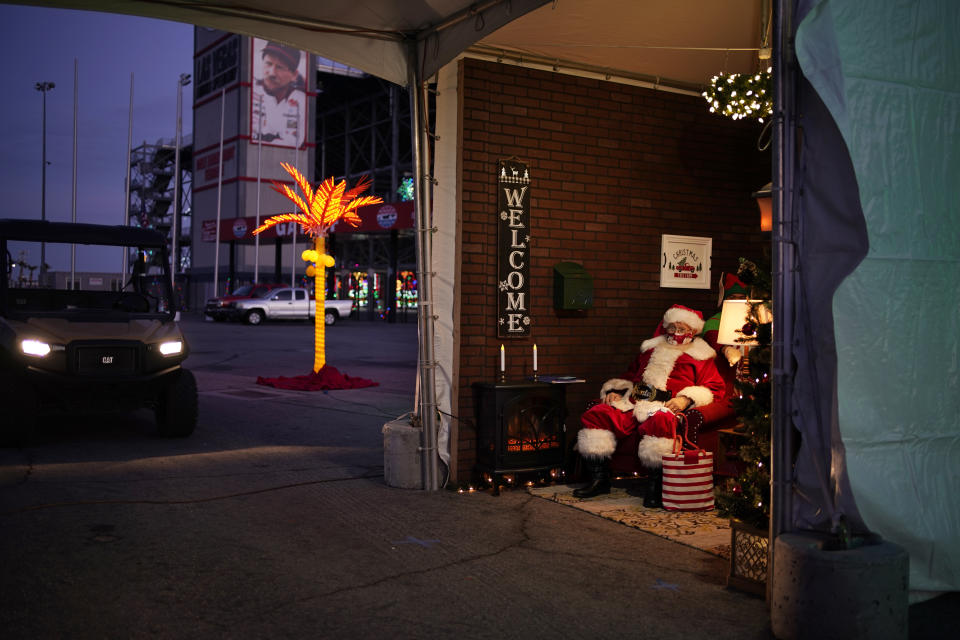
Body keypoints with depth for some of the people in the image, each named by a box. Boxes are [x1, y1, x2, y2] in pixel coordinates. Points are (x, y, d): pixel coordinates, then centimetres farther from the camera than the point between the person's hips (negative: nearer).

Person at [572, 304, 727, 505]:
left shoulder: (700, 357, 16)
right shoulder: (651, 349, 31)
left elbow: (716, 388, 5)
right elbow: (630, 375, 38)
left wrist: (686, 399, -12)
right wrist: (615, 390, 17)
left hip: (666, 407, -5)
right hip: (632, 403, 5)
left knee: (660, 422, -42)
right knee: (595, 414, -17)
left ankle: (655, 485, -32)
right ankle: (599, 479, -14)